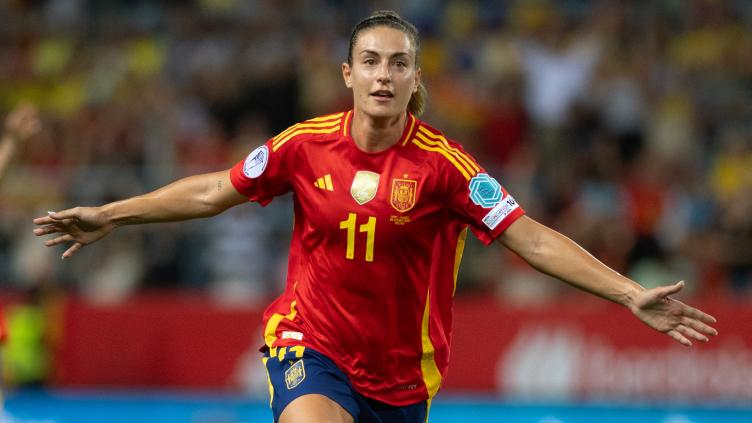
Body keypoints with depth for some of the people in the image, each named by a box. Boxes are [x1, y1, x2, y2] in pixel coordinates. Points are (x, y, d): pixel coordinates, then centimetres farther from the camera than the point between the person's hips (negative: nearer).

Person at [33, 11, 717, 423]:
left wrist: (632, 296, -22)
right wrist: (110, 216, 8)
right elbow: (213, 192, 7)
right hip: (311, 344, 0)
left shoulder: (443, 164, -12)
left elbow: (533, 240, -14)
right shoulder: (306, 144, -6)